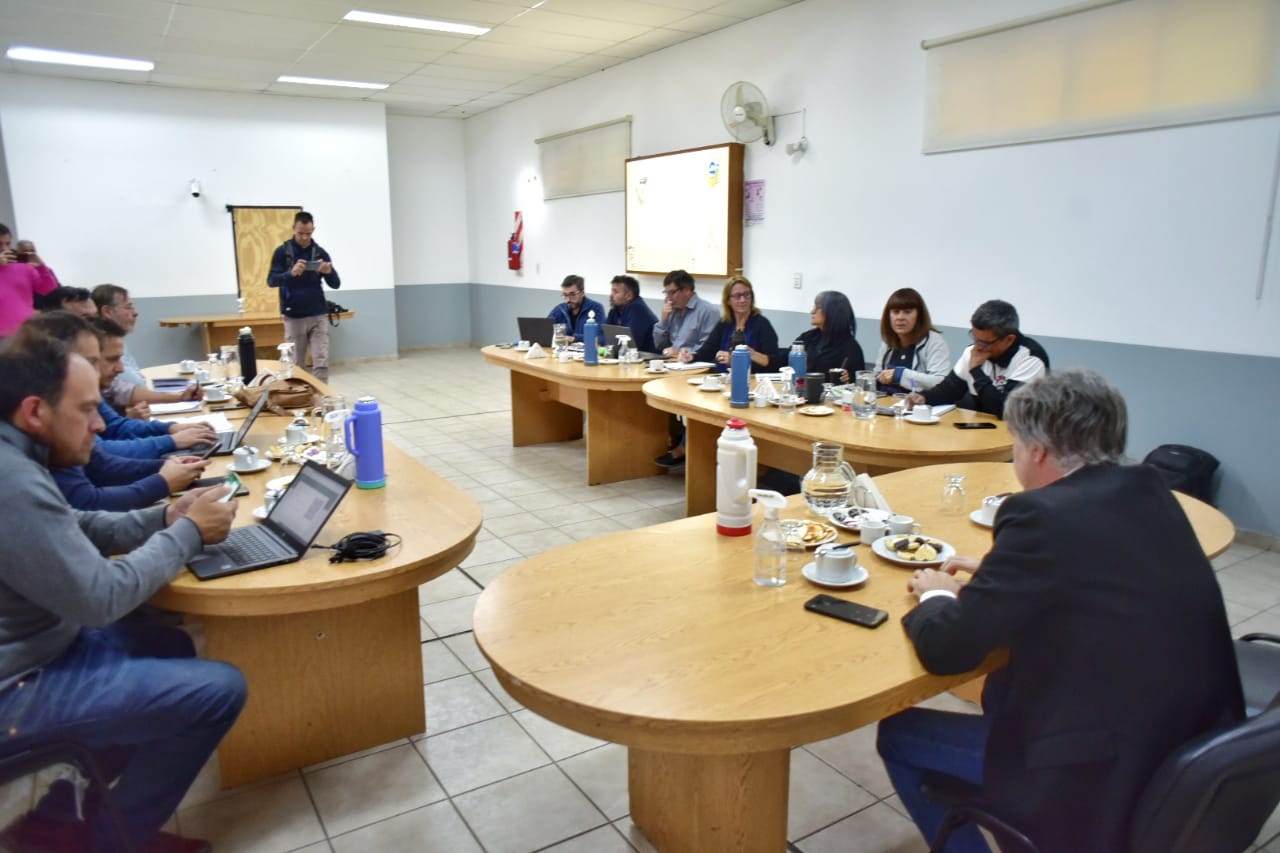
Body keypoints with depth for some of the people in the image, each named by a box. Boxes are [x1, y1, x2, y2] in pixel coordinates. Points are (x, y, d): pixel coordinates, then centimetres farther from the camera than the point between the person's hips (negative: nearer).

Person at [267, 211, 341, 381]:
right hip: (293, 317, -1)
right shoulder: (282, 251, 0)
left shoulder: (320, 252, 4)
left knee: (321, 363, -4)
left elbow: (336, 284, 2)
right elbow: (271, 280, -8)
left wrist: (329, 272, -20)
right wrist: (291, 273, -27)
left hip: (318, 316, 1)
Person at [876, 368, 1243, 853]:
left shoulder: (1045, 514, -23)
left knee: (898, 735, 7)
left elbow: (944, 648, -19)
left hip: (1105, 777, -8)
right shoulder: (1149, 492, 1)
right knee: (999, 686, 30)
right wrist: (999, 571, 13)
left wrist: (936, 595, 2)